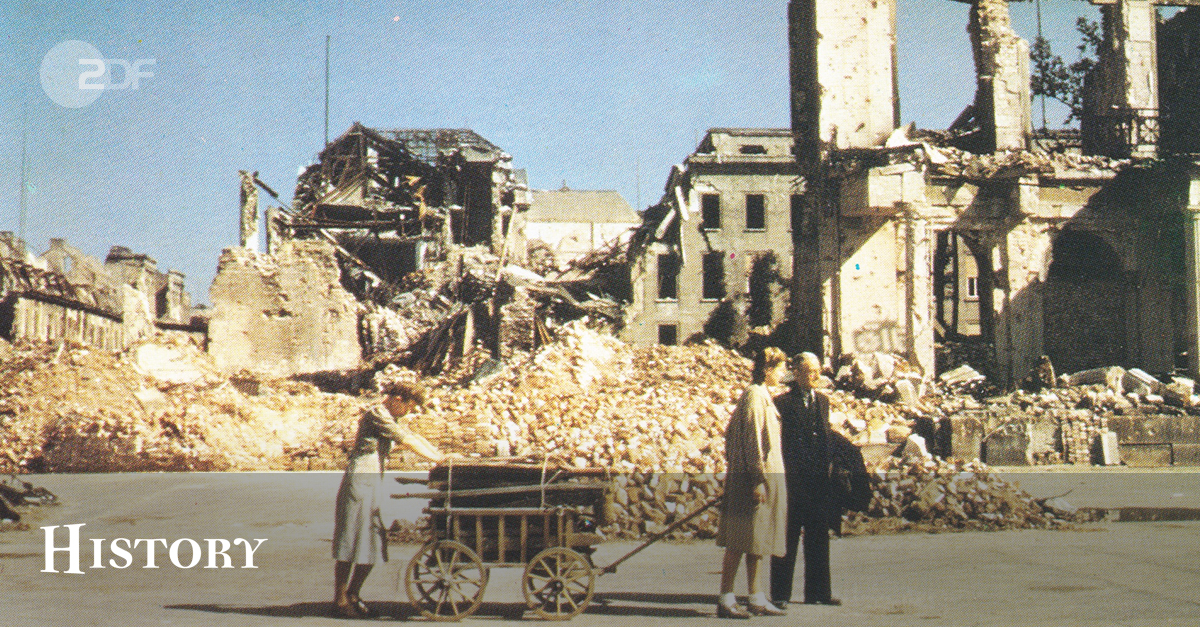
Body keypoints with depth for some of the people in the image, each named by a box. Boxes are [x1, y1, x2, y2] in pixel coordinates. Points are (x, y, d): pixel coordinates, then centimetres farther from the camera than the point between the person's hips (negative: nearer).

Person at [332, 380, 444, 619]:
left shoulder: (388, 418, 18)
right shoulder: (376, 415, -13)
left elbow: (415, 437, 21)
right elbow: (407, 441, -15)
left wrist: (442, 455, 10)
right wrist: (438, 459, -11)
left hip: (373, 482, 10)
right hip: (360, 480, -10)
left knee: (371, 545, 8)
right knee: (350, 545, -4)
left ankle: (352, 596, 17)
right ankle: (340, 601, 3)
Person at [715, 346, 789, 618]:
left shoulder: (762, 395, 16)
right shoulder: (754, 396, -13)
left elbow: (731, 434, 21)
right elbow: (752, 439, -18)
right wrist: (758, 479, -21)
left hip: (766, 475, 10)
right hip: (756, 476, -10)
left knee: (754, 542, 11)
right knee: (741, 541, -7)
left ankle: (756, 598, 15)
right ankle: (725, 598, -4)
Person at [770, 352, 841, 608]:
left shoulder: (823, 401, 14)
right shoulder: (783, 402, -6)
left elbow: (826, 438, 17)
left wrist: (828, 470, 9)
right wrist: (783, 477, -13)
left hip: (819, 481, 6)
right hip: (792, 480, -6)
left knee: (819, 538, 11)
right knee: (786, 540, 1)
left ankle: (818, 591, 19)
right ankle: (780, 594, 7)